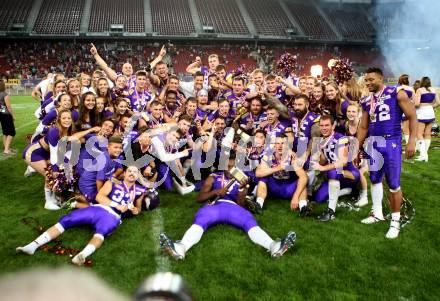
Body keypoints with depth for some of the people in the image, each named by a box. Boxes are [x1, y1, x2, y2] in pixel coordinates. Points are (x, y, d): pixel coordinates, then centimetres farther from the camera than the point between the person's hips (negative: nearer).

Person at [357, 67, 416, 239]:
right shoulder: (366, 101, 9)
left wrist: (412, 140, -16)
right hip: (373, 143, 6)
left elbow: (412, 117, -6)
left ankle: (395, 220, 12)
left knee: (393, 184, -2)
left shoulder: (397, 93, -6)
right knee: (375, 179, 13)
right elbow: (363, 127, 16)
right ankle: (377, 214, 28)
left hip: (392, 143, -5)